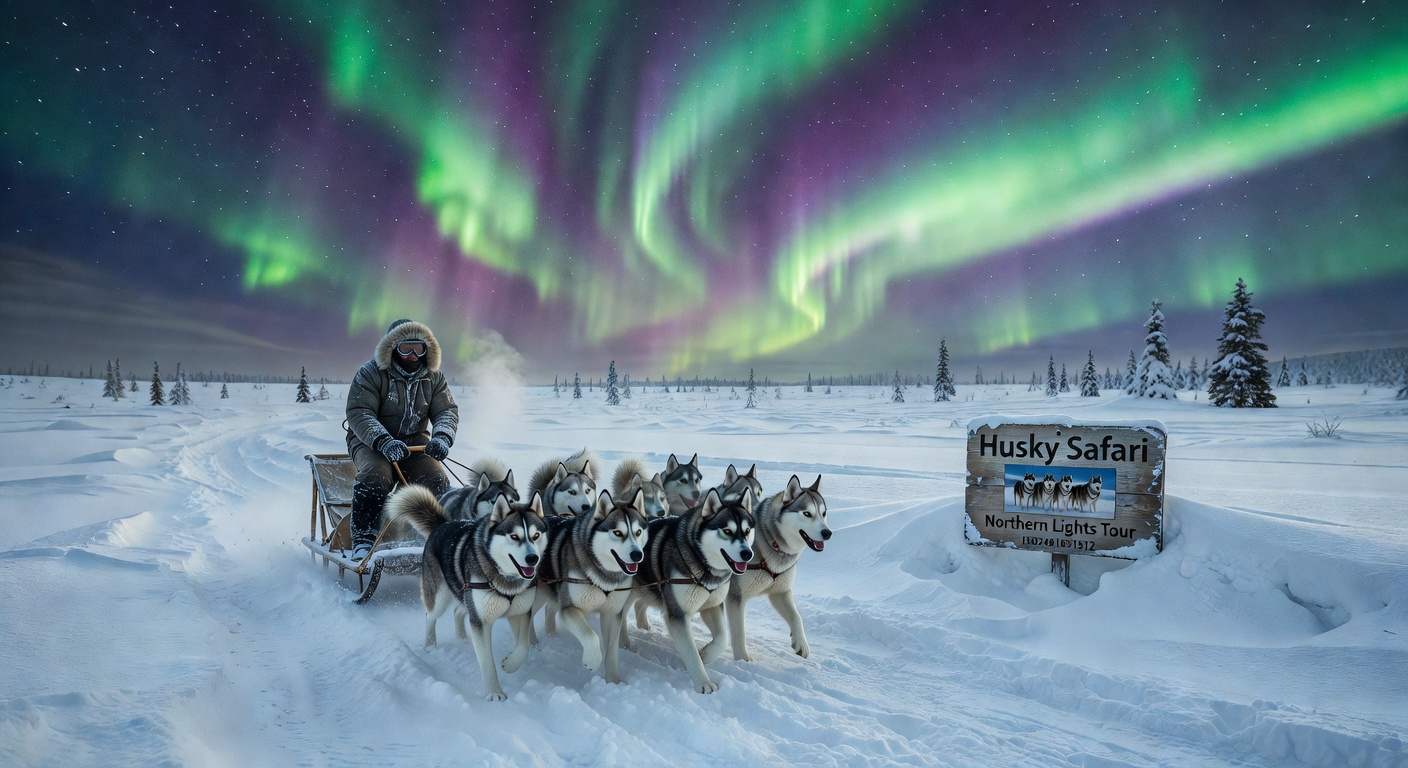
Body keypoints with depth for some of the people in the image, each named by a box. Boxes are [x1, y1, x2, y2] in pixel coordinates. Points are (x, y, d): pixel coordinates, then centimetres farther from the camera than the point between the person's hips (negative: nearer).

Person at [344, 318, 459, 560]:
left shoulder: (433, 377, 3)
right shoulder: (371, 374, -10)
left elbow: (447, 411, -3)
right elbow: (358, 413, -18)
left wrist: (442, 437, -26)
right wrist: (384, 442, -36)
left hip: (414, 440, 4)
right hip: (371, 441, -3)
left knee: (436, 480, -21)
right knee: (375, 476, -33)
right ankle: (363, 540, -22)